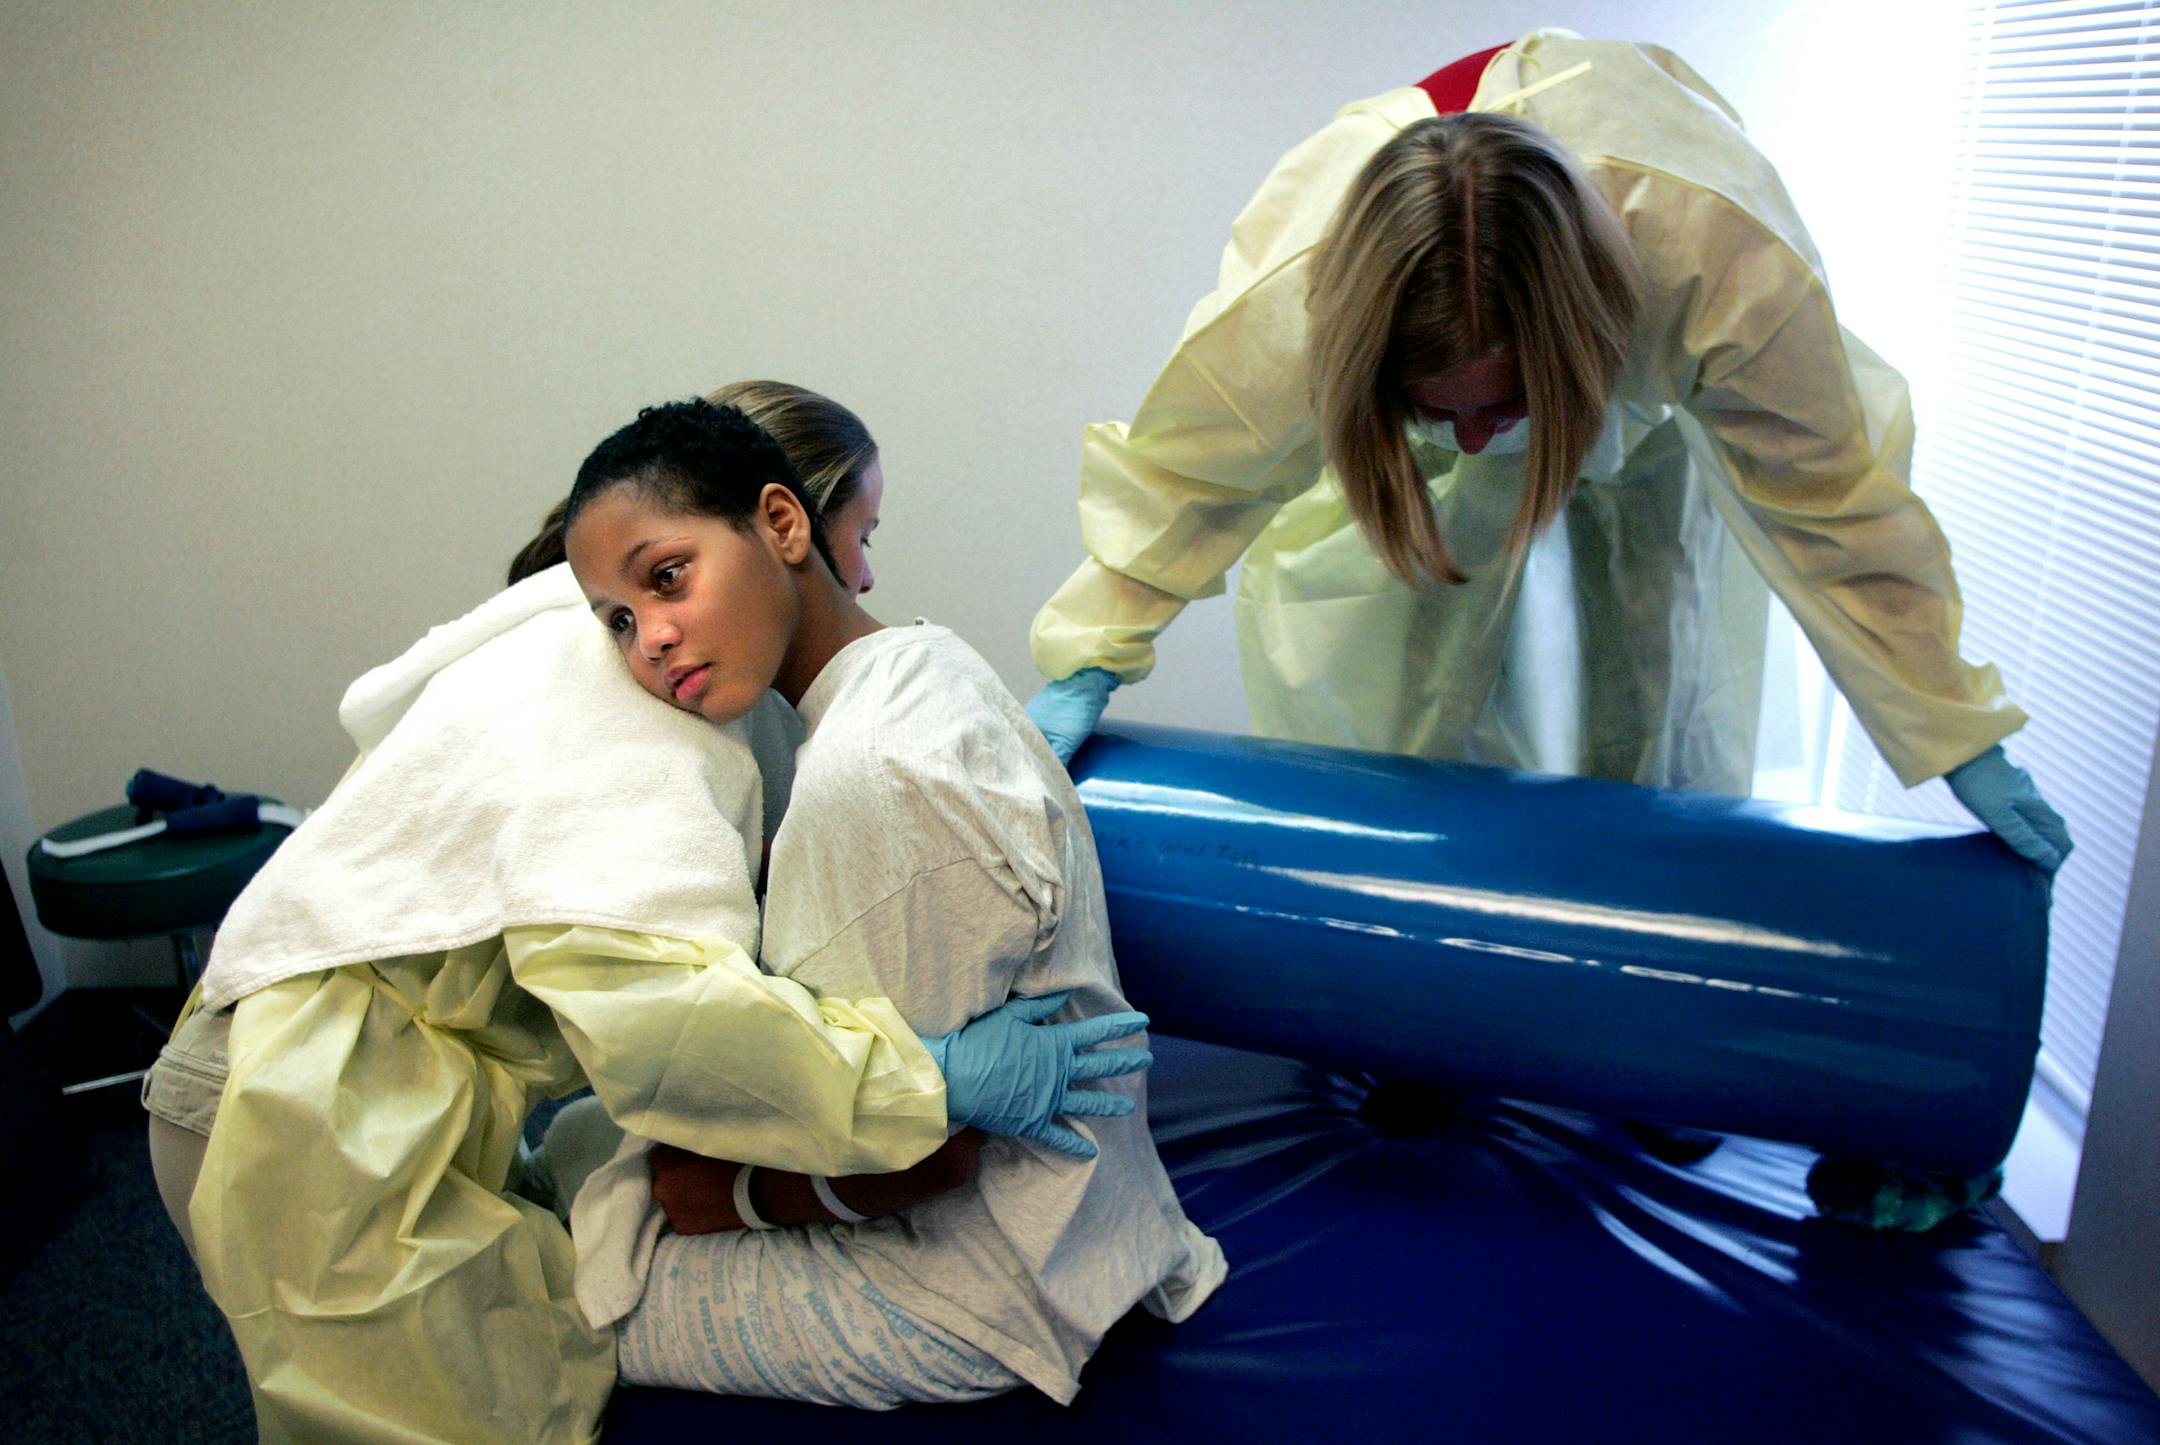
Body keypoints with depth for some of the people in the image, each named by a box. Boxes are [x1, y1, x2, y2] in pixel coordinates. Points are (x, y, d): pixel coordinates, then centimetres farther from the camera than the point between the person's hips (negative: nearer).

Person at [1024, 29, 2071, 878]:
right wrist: (1084, 671, -22)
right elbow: (1180, 471, -25)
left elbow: (1833, 507, -31)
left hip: (1657, 376, 0)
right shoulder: (1287, 293, -44)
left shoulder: (1728, 263, -46)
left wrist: (1962, 739, -21)